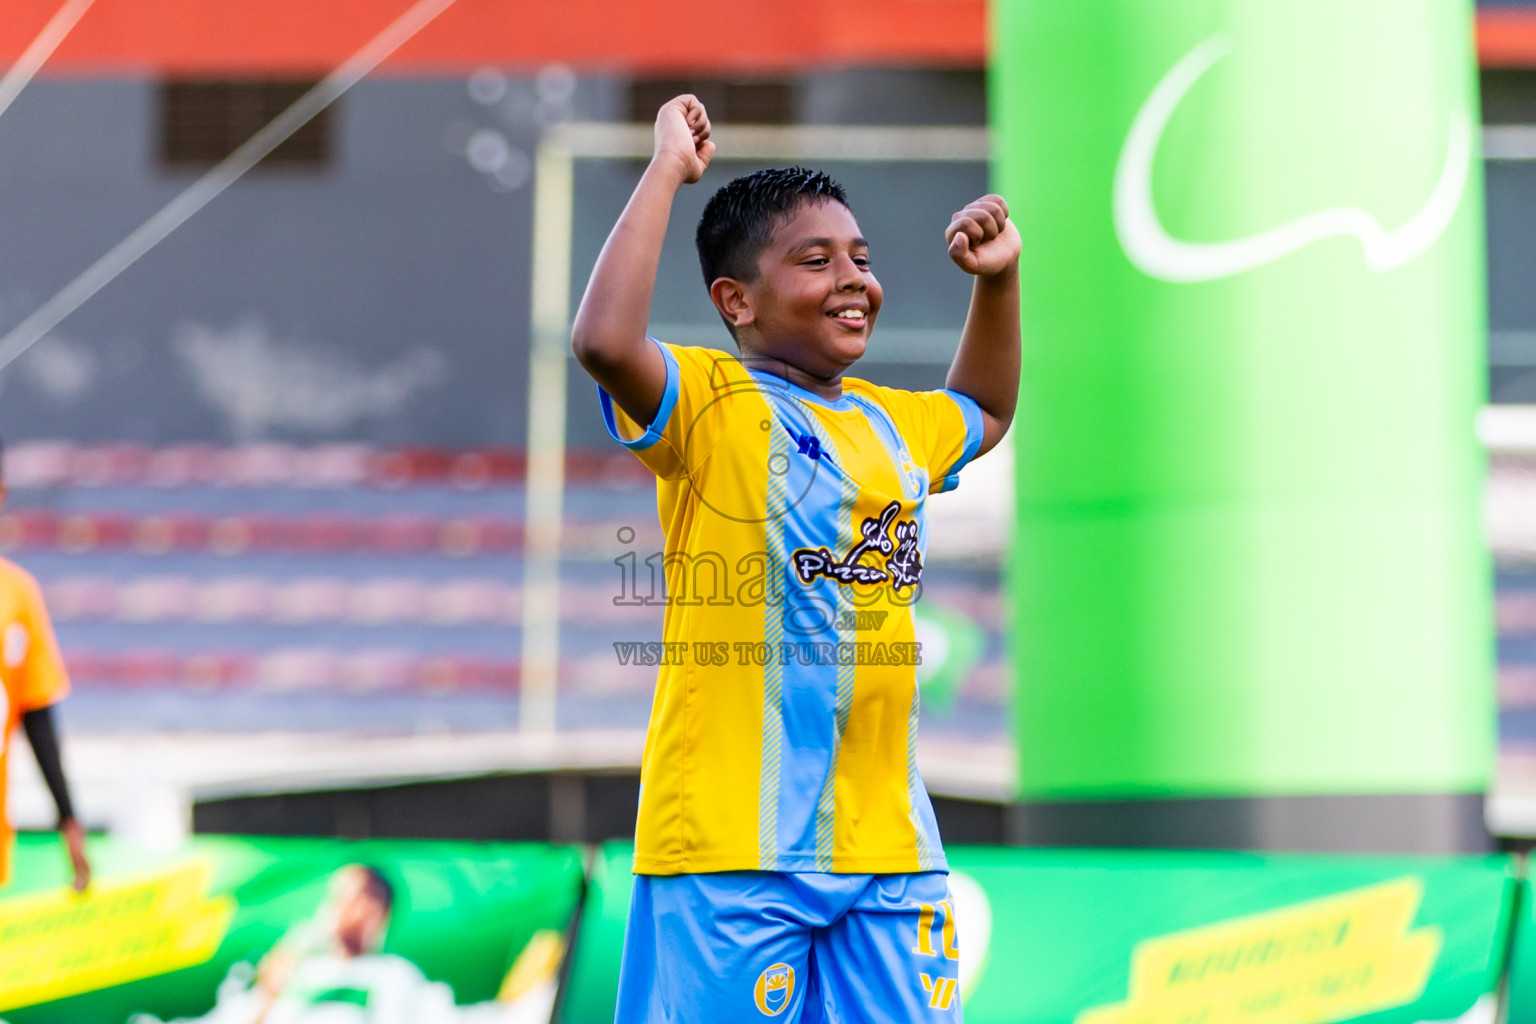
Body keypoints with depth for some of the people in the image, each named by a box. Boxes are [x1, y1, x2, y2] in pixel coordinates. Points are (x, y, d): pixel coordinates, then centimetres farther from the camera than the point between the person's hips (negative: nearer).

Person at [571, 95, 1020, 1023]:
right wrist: (667, 172, -17)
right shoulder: (710, 401, -5)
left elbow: (985, 412, 41)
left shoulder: (894, 423, 18)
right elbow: (603, 340, -26)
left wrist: (999, 279, 26)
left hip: (887, 840, 7)